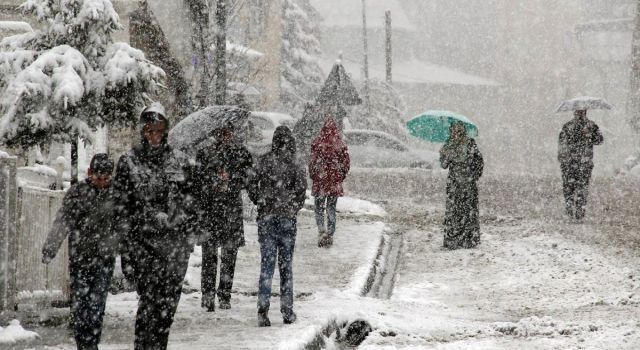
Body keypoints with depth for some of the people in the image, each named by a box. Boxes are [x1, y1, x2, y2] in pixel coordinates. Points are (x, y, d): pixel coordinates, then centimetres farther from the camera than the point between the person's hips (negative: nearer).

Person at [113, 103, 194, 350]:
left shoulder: (179, 160, 10)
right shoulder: (128, 162, 2)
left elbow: (188, 201, 15)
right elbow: (121, 206, 1)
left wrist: (188, 237, 11)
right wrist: (126, 244, -4)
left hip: (175, 241, 3)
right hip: (142, 242, -3)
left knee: (168, 301, 1)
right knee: (149, 299, -10)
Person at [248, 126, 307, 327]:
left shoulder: (264, 162, 0)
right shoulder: (295, 165, -6)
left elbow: (252, 188, 2)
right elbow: (301, 190, -10)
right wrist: (295, 208, 7)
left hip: (266, 218, 1)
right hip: (287, 219, -1)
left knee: (267, 263, 3)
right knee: (286, 264, 9)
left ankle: (263, 309, -11)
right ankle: (287, 311, 12)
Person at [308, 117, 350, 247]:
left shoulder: (317, 143, -10)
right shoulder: (340, 144, -4)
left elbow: (312, 161, -8)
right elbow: (346, 162, 0)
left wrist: (312, 176, 7)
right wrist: (341, 176, 13)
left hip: (320, 180, -2)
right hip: (335, 181, 2)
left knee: (319, 207, 9)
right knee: (331, 208, 11)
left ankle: (322, 230, -10)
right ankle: (330, 234, 12)